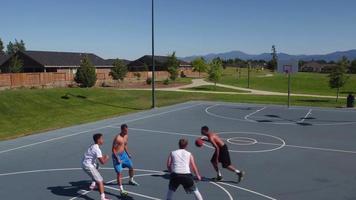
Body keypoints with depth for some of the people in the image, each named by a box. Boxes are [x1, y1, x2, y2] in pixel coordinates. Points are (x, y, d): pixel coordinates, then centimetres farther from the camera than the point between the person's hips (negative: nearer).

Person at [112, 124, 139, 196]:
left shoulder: (126, 136, 2)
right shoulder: (117, 138, -24)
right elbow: (113, 149, -20)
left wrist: (128, 153, 16)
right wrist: (117, 159, -22)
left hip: (123, 154, 8)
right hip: (117, 156, -8)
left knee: (131, 167, 18)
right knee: (119, 172, -12)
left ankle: (131, 180, 45)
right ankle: (121, 190, -9)